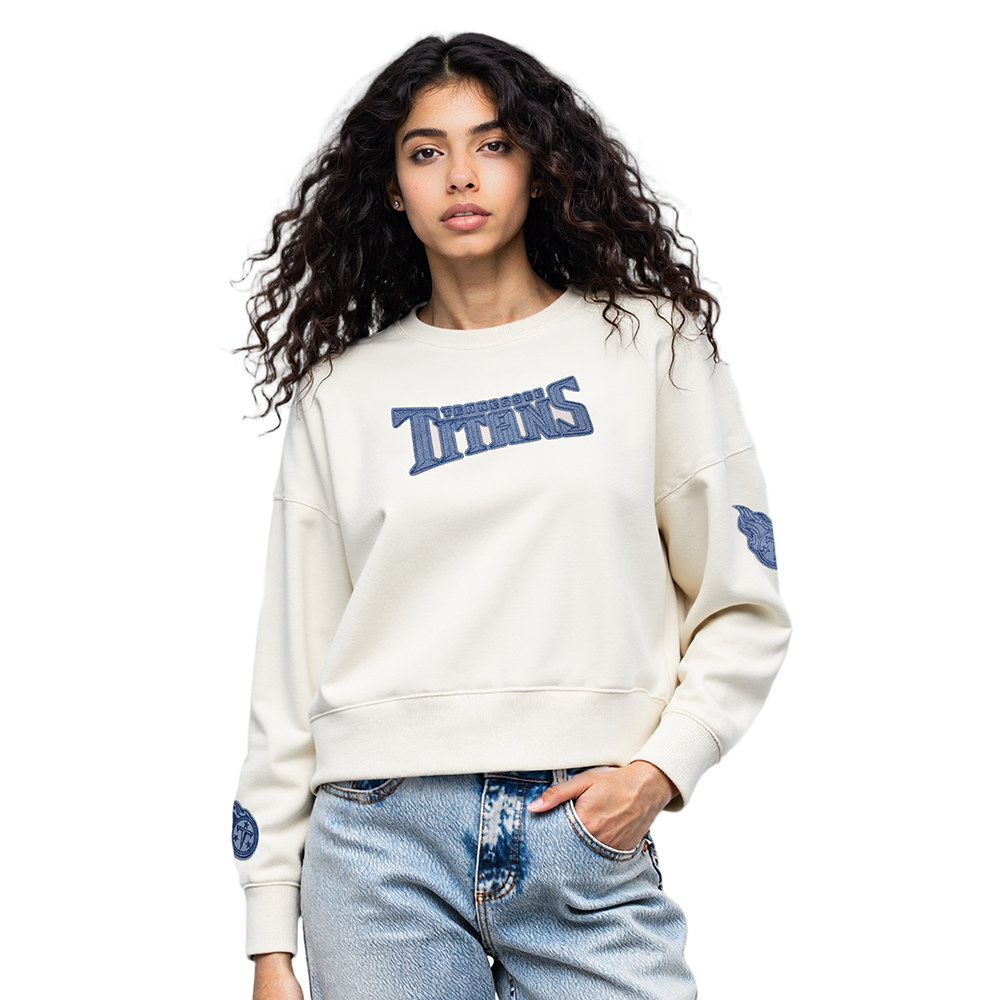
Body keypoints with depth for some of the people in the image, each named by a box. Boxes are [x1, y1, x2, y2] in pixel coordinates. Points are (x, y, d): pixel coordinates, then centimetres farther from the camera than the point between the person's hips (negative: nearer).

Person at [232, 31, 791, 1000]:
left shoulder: (646, 343, 6)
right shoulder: (341, 388, 8)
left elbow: (742, 608, 8)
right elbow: (291, 665, 9)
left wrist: (664, 764, -7)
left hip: (591, 849, -1)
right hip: (382, 847, 1)